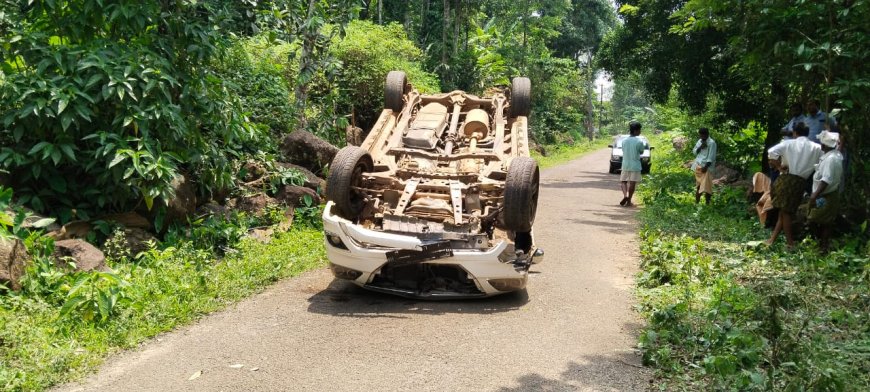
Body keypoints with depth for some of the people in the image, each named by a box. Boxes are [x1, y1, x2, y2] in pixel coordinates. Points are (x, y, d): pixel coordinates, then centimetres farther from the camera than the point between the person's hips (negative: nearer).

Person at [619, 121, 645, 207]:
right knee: (632, 183, 4)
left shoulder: (624, 141, 0)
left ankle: (625, 195, -9)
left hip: (625, 165, 3)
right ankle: (628, 201, 8)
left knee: (623, 181, 16)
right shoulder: (639, 141, -12)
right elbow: (641, 152, 2)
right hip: (635, 165, -3)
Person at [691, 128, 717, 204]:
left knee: (706, 185, -9)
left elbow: (711, 157, -15)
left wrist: (706, 167, -19)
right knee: (698, 184, 12)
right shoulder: (700, 141, 9)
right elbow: (694, 152, 8)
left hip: (706, 167, -6)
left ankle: (707, 203, -2)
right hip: (698, 165, 7)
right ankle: (697, 201, 22)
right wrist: (700, 147, -10)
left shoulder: (712, 143, -12)